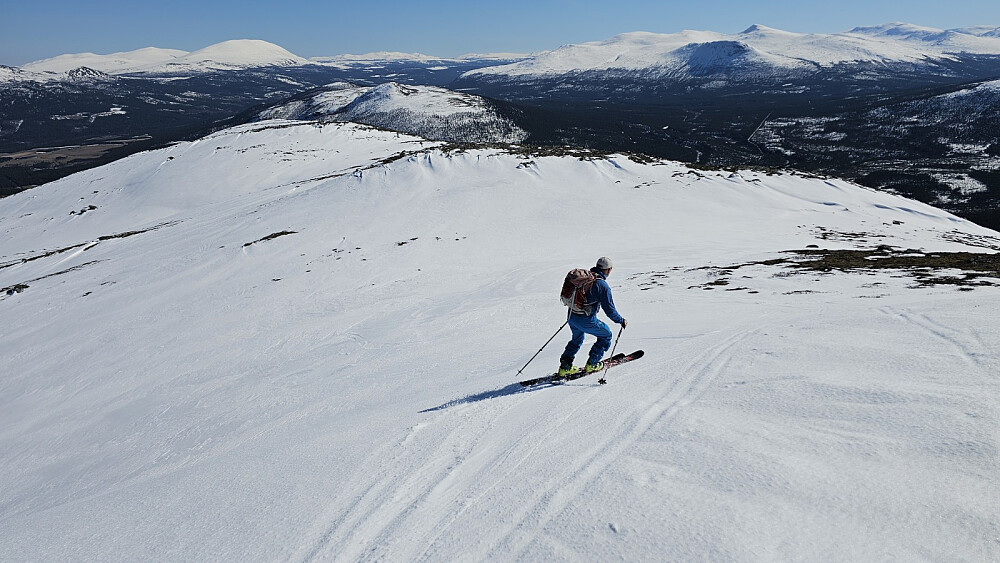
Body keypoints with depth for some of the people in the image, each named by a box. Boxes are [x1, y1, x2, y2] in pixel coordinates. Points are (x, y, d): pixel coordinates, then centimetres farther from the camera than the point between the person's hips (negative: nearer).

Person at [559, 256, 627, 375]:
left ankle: (565, 366, 25)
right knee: (606, 335, 17)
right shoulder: (603, 285, -14)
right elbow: (609, 310, -11)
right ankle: (592, 364, 18)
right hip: (586, 320, -7)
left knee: (577, 339, 31)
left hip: (572, 316, 7)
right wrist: (621, 321, 5)